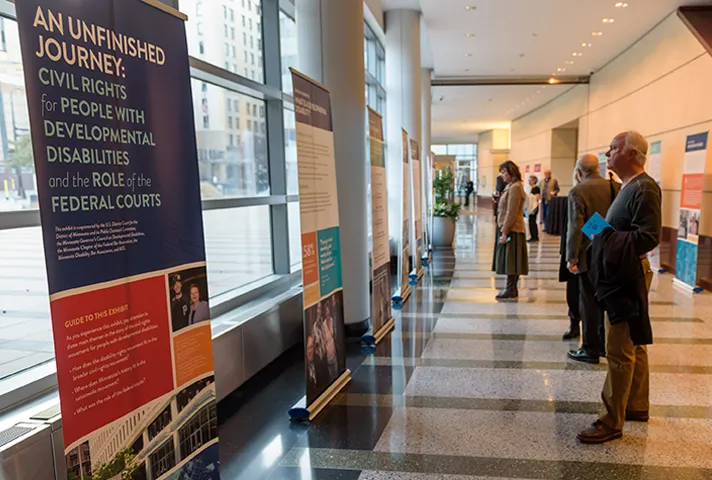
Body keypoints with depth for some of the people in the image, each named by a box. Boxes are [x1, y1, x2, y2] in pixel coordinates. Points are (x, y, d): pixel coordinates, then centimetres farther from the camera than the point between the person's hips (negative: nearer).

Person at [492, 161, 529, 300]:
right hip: (508, 229, 10)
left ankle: (511, 289, 4)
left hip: (512, 230, -10)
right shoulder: (510, 186, 17)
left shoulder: (515, 188, -15)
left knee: (510, 260, -4)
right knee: (509, 260, 13)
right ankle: (511, 288, 20)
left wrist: (505, 231, -20)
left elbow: (511, 213, -19)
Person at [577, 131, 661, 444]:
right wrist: (603, 233, 5)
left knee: (620, 352, -4)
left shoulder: (644, 188, -16)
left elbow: (649, 237, -23)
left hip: (628, 277, -10)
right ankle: (637, 406, 34)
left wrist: (605, 235, -19)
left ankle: (612, 422, 6)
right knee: (634, 346, 19)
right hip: (620, 275, 10)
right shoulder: (630, 187, 14)